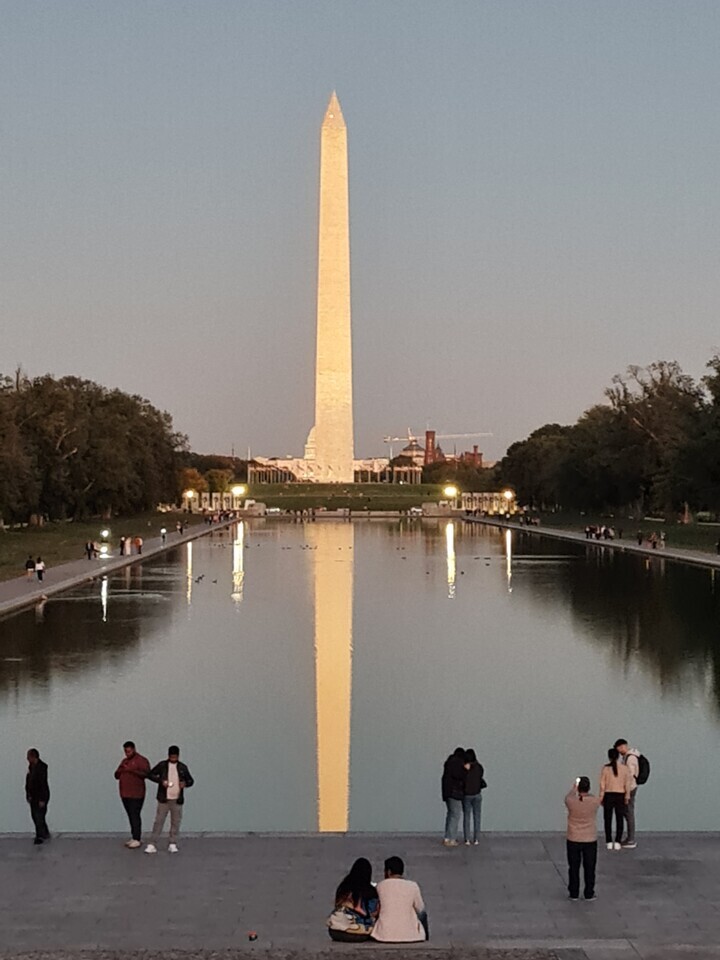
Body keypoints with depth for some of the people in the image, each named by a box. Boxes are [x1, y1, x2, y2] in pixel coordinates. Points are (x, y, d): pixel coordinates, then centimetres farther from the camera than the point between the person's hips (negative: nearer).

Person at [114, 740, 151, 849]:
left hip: (136, 795, -7)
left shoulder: (141, 760, -5)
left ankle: (137, 840, -11)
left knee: (135, 816, -10)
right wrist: (119, 771, -2)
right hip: (125, 794, 7)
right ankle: (133, 837, 12)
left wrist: (132, 770, -23)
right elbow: (117, 776, 20)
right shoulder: (124, 761, 19)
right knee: (130, 816, 8)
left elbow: (146, 773, -17)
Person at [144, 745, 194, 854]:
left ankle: (172, 844, 13)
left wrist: (186, 783, -10)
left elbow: (190, 780, 14)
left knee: (175, 822, 4)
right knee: (159, 821, -3)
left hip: (177, 800, 2)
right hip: (164, 799, -2)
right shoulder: (162, 765, 2)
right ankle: (152, 845, -2)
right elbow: (150, 774, 3)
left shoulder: (182, 767, 7)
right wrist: (161, 781, -12)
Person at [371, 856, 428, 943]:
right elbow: (420, 909, 3)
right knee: (422, 915, 30)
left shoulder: (381, 886, -6)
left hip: (385, 935, 1)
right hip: (409, 935, -1)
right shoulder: (412, 886, -8)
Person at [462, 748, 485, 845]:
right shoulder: (479, 767, -5)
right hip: (477, 794, 1)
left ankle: (467, 839, 2)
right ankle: (476, 839, 6)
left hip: (466, 795, -1)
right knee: (476, 817, 8)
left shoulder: (463, 768, -11)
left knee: (466, 817, 6)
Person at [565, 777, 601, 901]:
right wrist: (586, 790, 30)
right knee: (589, 869, 12)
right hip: (590, 841, 0)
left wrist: (574, 787, 29)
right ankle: (589, 894, 17)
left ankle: (573, 894, 18)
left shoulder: (571, 802, -16)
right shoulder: (595, 801, -15)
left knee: (574, 868, 12)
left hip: (573, 841, 0)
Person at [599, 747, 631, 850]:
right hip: (620, 796, 1)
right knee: (619, 820, 9)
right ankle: (617, 842, 4)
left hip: (608, 796, -1)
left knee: (608, 820, 8)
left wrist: (601, 798, 2)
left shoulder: (605, 768, -8)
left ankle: (609, 842, 8)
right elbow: (627, 784, -5)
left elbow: (602, 785, -7)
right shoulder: (624, 768, -5)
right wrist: (627, 797, 4)